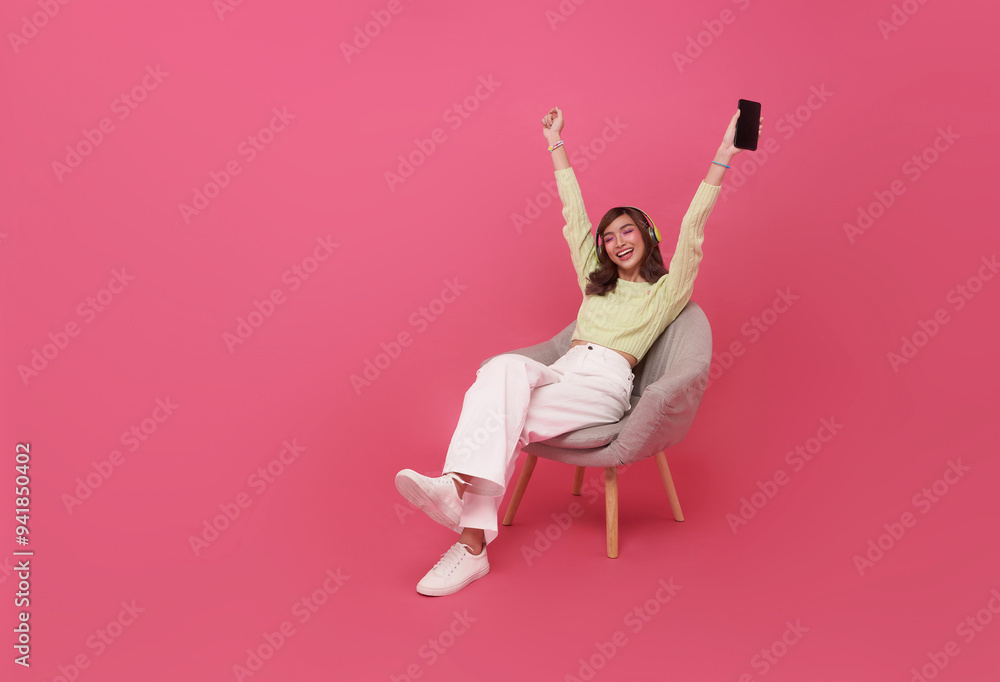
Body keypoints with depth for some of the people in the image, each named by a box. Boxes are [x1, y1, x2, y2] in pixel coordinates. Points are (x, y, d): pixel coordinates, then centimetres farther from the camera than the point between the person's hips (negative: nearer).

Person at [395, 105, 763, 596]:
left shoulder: (667, 290, 17)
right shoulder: (595, 280, 29)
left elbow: (693, 226, 8)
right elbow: (573, 213, 32)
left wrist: (724, 156, 4)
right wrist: (556, 145, 38)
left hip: (605, 385, -3)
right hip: (560, 371, 3)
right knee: (505, 367, -34)